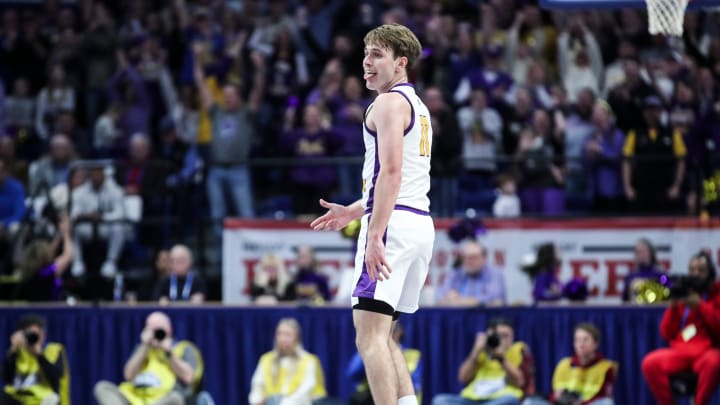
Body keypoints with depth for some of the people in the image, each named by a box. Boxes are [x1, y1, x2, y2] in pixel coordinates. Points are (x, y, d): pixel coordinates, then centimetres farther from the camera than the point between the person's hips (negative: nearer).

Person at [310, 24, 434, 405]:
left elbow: (391, 171, -19)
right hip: (420, 221, 10)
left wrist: (375, 235, -24)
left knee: (370, 335, -13)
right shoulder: (417, 106, 22)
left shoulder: (389, 102, -8)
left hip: (394, 224, -10)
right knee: (382, 336, 16)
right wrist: (352, 211, 31)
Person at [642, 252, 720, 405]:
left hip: (706, 352, -3)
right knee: (650, 363, -25)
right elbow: (667, 334, 11)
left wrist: (700, 306, -13)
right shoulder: (682, 294, 13)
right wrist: (672, 307, -4)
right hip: (680, 352, 3)